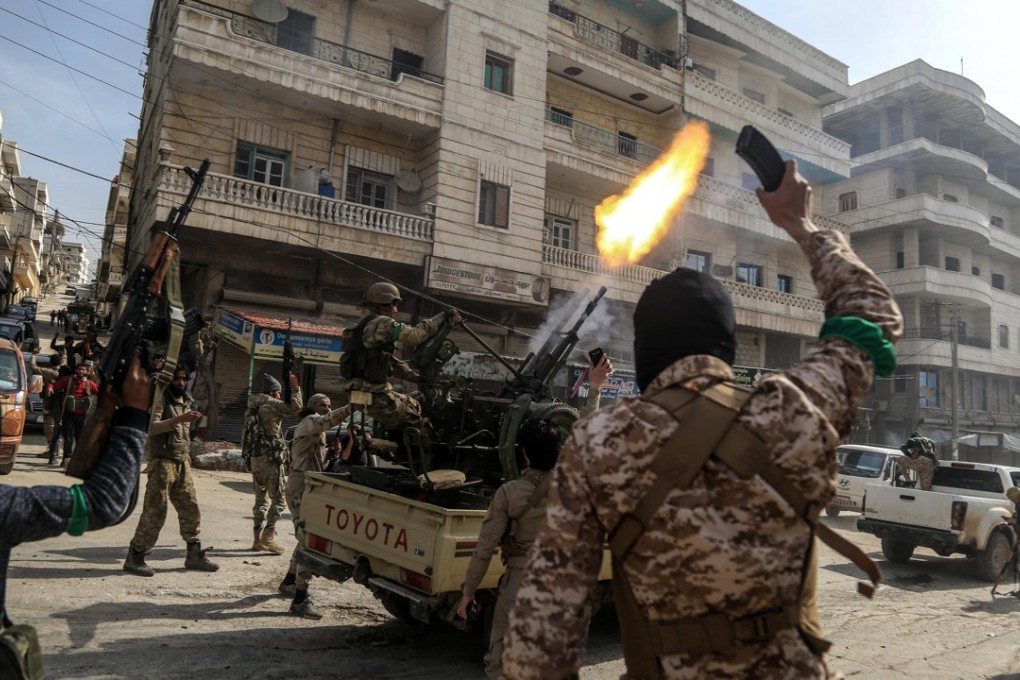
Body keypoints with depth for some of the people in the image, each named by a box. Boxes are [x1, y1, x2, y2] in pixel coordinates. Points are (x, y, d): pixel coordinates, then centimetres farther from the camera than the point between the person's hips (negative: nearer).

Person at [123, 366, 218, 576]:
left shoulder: (185, 401, 16)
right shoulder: (161, 399, -7)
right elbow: (150, 427, -21)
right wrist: (178, 419, -31)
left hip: (182, 464, 7)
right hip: (163, 462, -7)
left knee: (190, 508, 7)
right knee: (154, 512, -6)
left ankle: (194, 555, 15)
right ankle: (134, 558, 6)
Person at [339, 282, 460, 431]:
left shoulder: (365, 326, 21)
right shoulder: (381, 323, -11)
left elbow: (390, 361, 23)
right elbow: (415, 335, -23)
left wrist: (419, 378, 21)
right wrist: (443, 316, -13)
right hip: (374, 398, -10)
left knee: (413, 403, 22)